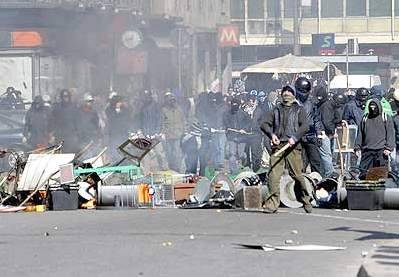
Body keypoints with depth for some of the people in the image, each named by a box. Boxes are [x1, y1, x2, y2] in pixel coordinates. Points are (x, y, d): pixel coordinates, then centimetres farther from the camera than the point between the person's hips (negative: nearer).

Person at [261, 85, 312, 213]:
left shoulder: (299, 110, 13)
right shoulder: (277, 109, 21)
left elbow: (305, 126, -1)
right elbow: (265, 124, 14)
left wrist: (295, 137, -16)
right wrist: (271, 134, -7)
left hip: (293, 146, -2)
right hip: (278, 145, 2)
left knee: (297, 174, -5)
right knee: (273, 174, -11)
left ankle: (306, 200, 14)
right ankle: (272, 203, -10)